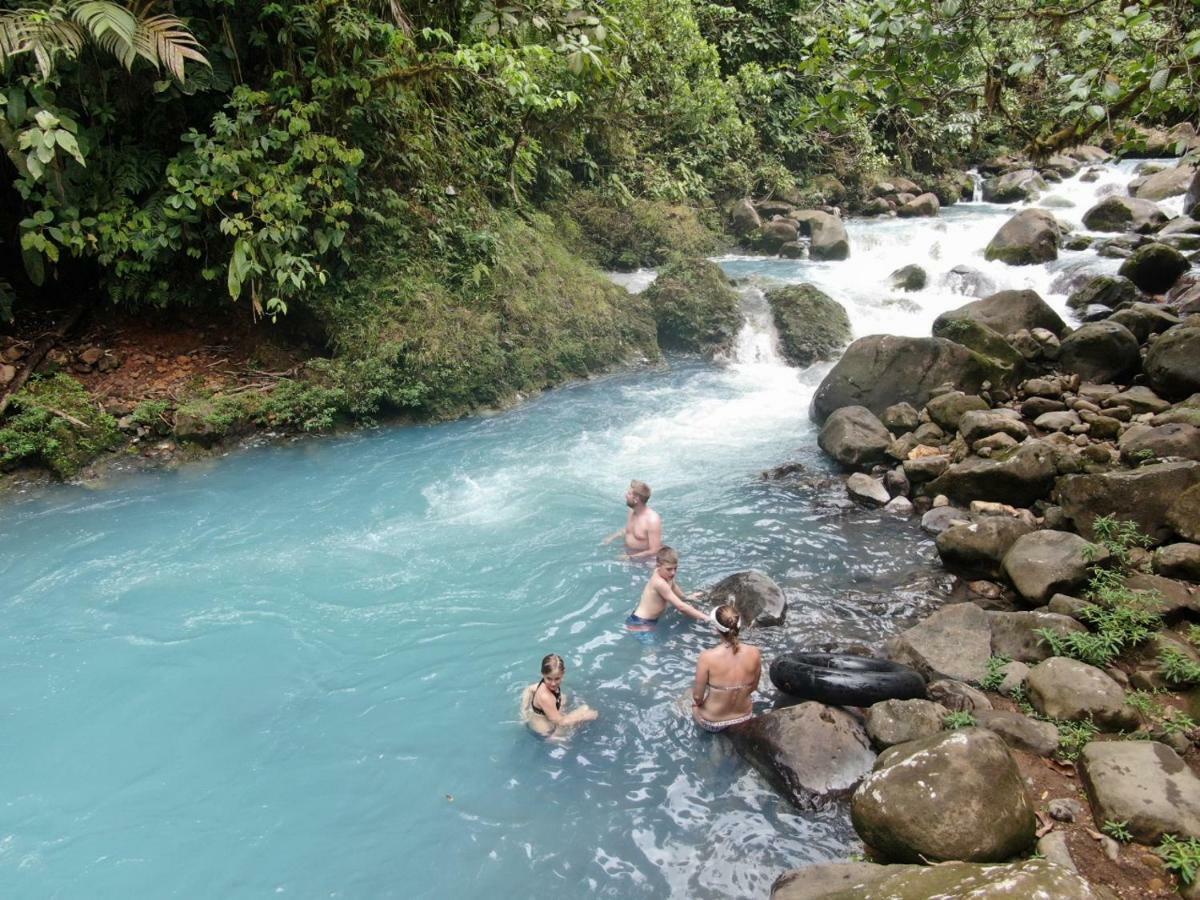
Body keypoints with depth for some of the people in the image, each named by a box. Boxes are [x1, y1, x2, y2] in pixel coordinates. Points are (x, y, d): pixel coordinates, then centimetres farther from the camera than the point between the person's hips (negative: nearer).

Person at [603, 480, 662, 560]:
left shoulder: (652, 520, -24)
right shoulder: (632, 511, 0)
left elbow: (654, 551, -23)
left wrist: (631, 557, -21)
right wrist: (612, 537, 8)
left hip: (643, 559, -7)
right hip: (626, 553, 7)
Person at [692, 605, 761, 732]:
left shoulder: (707, 657, -29)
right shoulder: (754, 653, -20)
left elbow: (698, 697, -18)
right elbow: (753, 688, -3)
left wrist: (698, 701, 5)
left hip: (712, 723, -3)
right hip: (744, 718, 4)